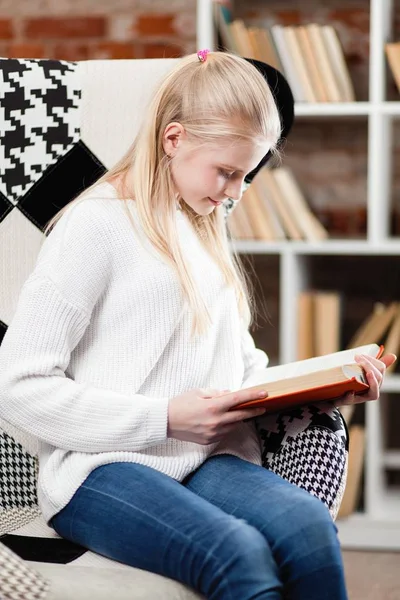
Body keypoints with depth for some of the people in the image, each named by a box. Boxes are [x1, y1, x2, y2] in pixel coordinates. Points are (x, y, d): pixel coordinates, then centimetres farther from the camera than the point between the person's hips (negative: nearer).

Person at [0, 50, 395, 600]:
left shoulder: (205, 227, 20)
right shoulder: (96, 224, -4)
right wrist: (165, 418, -15)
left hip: (207, 461, 6)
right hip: (103, 471, -6)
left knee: (310, 527, -26)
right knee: (240, 554, -34)